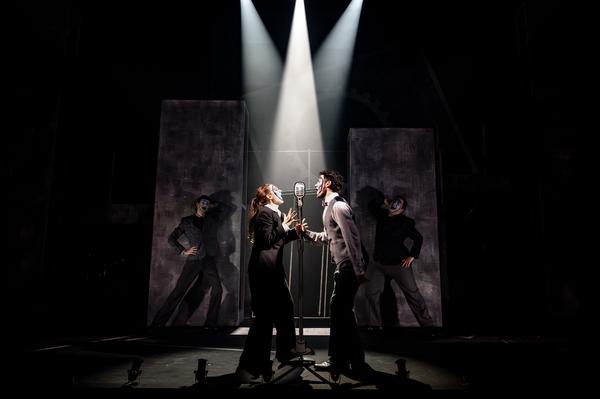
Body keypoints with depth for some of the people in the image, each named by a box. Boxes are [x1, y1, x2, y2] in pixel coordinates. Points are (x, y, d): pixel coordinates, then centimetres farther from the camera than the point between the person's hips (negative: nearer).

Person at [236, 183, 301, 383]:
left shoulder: (277, 213, 18)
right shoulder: (264, 213, -10)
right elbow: (267, 239, -20)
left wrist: (294, 231, 11)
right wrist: (283, 226, -14)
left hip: (273, 269, 10)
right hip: (263, 270, -10)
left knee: (285, 307, 19)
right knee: (264, 316, -9)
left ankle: (285, 352, 35)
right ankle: (248, 366, -2)